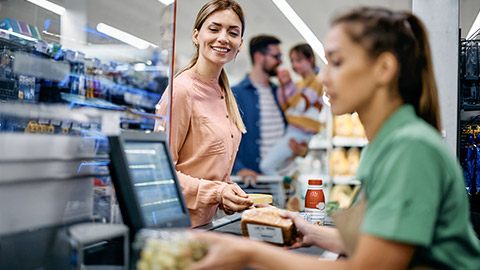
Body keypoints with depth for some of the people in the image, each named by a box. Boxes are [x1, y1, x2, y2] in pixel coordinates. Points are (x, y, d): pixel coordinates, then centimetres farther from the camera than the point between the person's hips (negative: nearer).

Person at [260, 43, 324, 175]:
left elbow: (301, 106, -14)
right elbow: (285, 108, 16)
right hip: (290, 131, 9)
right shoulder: (298, 84, 22)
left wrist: (290, 86, -20)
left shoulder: (316, 82, -3)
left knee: (267, 166, -16)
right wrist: (283, 87, 4)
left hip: (299, 133, -9)